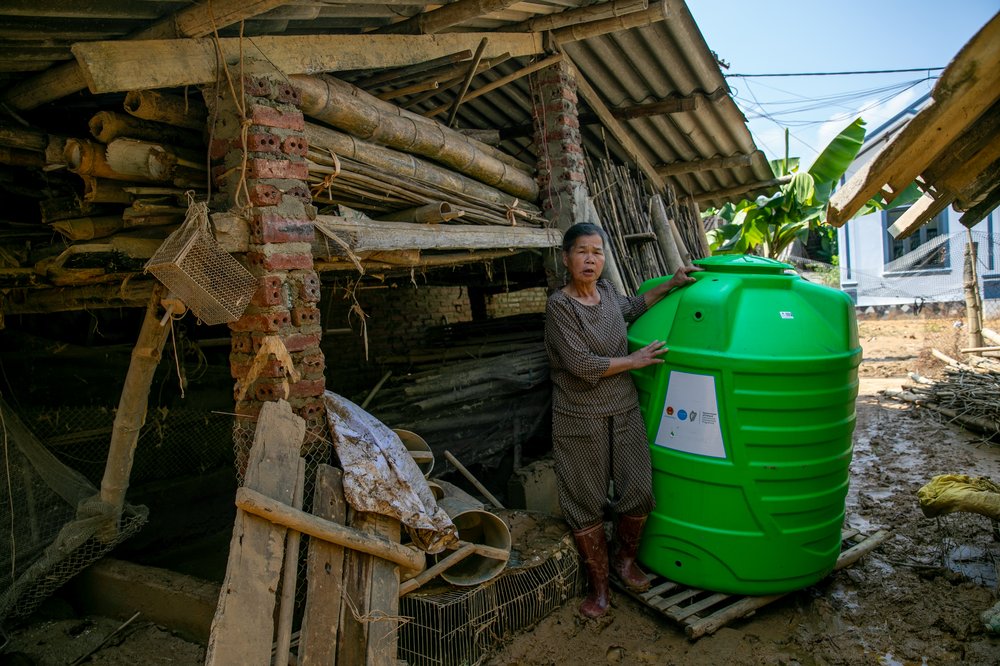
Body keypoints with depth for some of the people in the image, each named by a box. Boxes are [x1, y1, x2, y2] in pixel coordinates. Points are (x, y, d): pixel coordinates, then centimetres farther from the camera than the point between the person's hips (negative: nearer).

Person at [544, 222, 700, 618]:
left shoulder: (606, 291, 5)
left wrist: (670, 285, 20)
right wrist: (634, 360, -10)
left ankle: (624, 559, 33)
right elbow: (581, 364, -21)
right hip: (580, 419, -5)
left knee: (639, 492, 5)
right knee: (587, 504, 5)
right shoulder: (559, 305, -14)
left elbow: (633, 307, 29)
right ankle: (599, 585, 25)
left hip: (624, 412, 6)